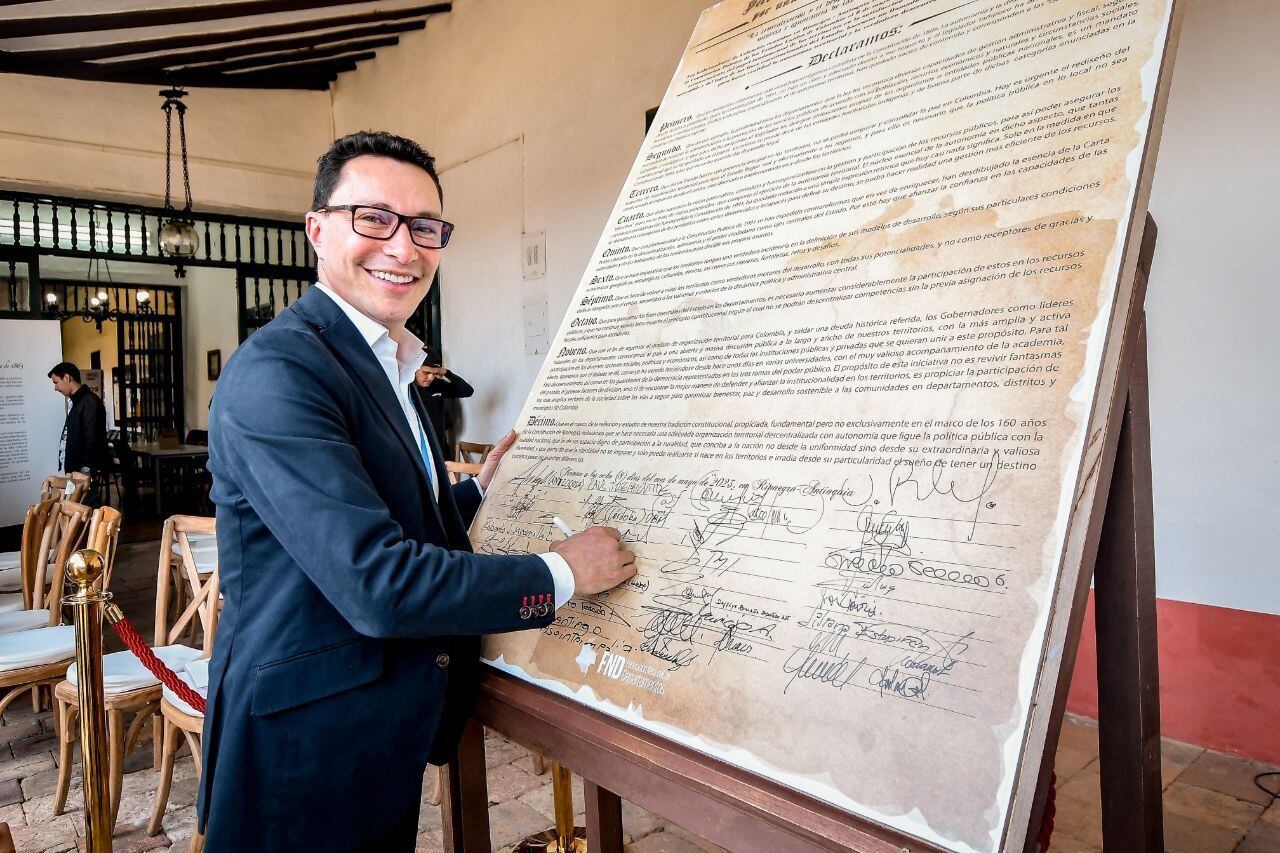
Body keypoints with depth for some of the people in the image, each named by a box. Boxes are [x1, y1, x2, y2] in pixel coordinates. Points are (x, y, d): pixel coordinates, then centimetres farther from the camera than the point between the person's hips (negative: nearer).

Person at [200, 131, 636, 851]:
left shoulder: (388, 367, 9)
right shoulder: (276, 370, -22)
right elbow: (375, 583, -29)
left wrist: (482, 489, 2)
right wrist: (560, 575, -21)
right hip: (307, 758, -9)